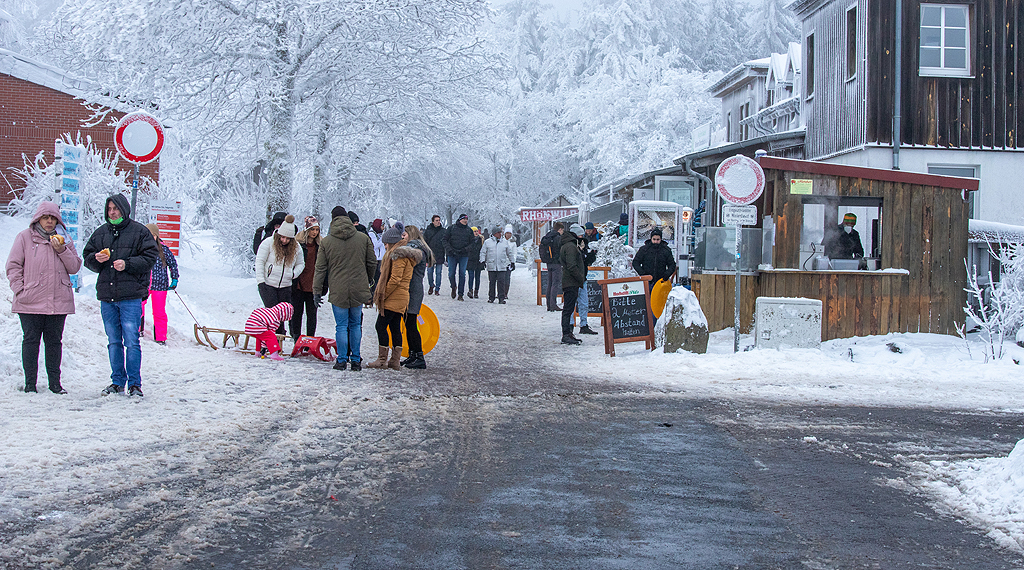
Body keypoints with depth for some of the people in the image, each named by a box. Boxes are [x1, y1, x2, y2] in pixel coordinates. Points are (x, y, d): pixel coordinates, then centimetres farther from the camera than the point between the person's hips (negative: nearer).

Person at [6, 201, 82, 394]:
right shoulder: (24, 237, 4)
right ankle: (30, 383, 6)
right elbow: (13, 266, 4)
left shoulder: (65, 239, 12)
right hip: (30, 303, -2)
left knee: (54, 341, 6)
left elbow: (75, 267, 8)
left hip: (58, 302, 2)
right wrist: (20, 290, -5)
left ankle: (55, 382, 14)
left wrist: (62, 250, -7)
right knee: (31, 340, 0)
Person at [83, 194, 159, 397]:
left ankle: (135, 384, 1)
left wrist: (127, 264, -15)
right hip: (107, 296, 5)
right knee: (114, 342, 10)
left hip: (131, 296, -5)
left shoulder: (139, 231, 1)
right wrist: (96, 259, -5)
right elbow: (87, 258, 17)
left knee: (131, 342, -7)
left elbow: (151, 257, -4)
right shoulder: (100, 233, 14)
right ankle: (117, 382, 19)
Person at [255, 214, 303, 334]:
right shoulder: (269, 243, -6)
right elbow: (259, 262, -4)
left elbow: (300, 264, 20)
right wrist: (260, 281, -11)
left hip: (285, 286, 4)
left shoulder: (296, 247, 5)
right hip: (268, 284, -3)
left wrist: (294, 274, -1)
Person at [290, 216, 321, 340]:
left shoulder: (320, 245, 7)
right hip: (298, 285, -3)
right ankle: (296, 340, 10)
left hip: (313, 286, 3)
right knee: (297, 312, 2)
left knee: (312, 313, 7)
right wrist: (292, 282, -9)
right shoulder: (297, 244, -5)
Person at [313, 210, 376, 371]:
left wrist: (317, 291, 7)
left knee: (341, 326, 6)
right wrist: (368, 282, 23)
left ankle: (342, 360, 6)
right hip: (358, 291, 1)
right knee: (355, 325, 12)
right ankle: (356, 360, 13)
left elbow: (320, 269, 2)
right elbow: (372, 263, 8)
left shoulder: (326, 242, 0)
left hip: (338, 291, -1)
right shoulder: (363, 238, 3)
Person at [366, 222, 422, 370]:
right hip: (401, 299, 10)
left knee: (381, 326, -7)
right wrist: (381, 294, 17)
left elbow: (395, 279, -20)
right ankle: (395, 361, 10)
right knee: (395, 328, 10)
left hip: (393, 299, -10)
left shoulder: (398, 255, -14)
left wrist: (382, 295, -14)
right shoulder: (403, 254, 18)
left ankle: (382, 359, -6)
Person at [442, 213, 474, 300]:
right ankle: (453, 288, 28)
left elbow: (472, 243, 10)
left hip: (464, 255, 1)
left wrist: (466, 249, -8)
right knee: (451, 274, -1)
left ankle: (460, 294, 1)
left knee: (462, 274, -3)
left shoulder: (469, 230, 10)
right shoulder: (452, 228, 5)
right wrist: (449, 249, -9)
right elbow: (445, 239, 5)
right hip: (452, 254, -1)